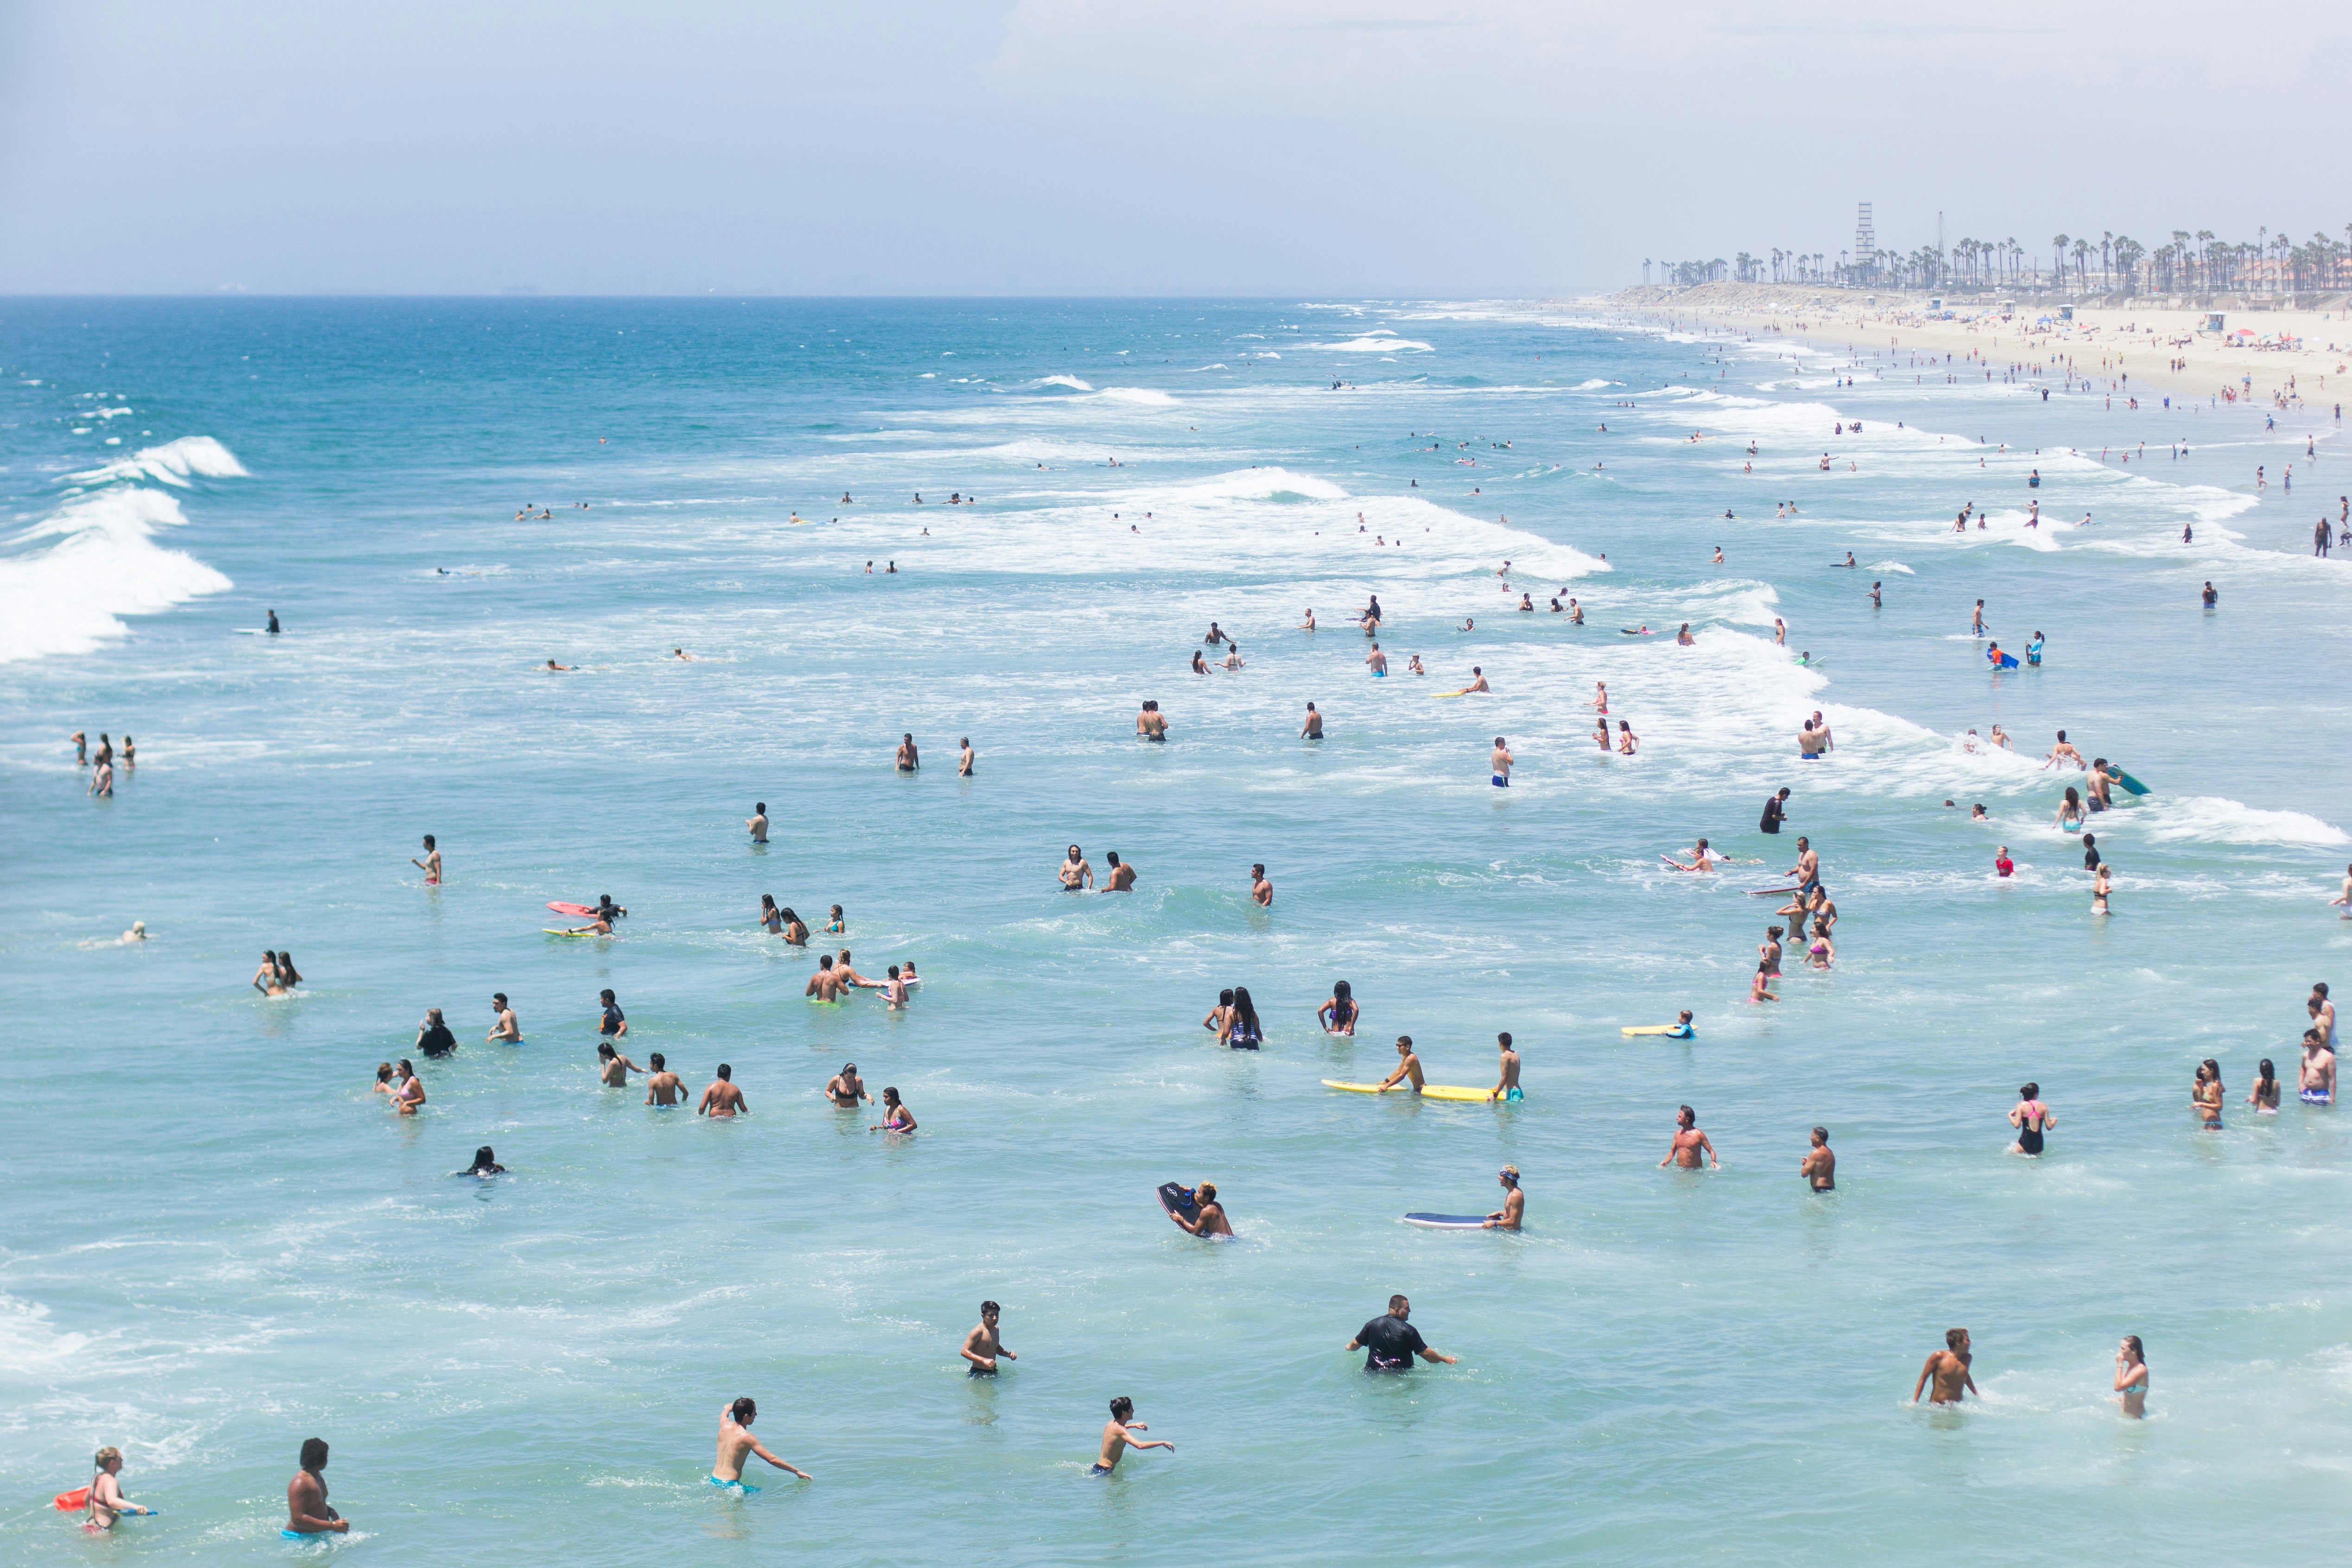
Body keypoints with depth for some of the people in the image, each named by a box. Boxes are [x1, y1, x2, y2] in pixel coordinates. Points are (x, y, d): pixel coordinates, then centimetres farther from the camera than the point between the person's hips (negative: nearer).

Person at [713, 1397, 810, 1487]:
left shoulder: (725, 1426, 1)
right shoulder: (746, 1437, -19)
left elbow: (723, 1415, 30)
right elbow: (772, 1460, -19)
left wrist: (729, 1408, 54)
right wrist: (797, 1471, -13)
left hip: (714, 1480, 8)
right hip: (729, 1485, -8)